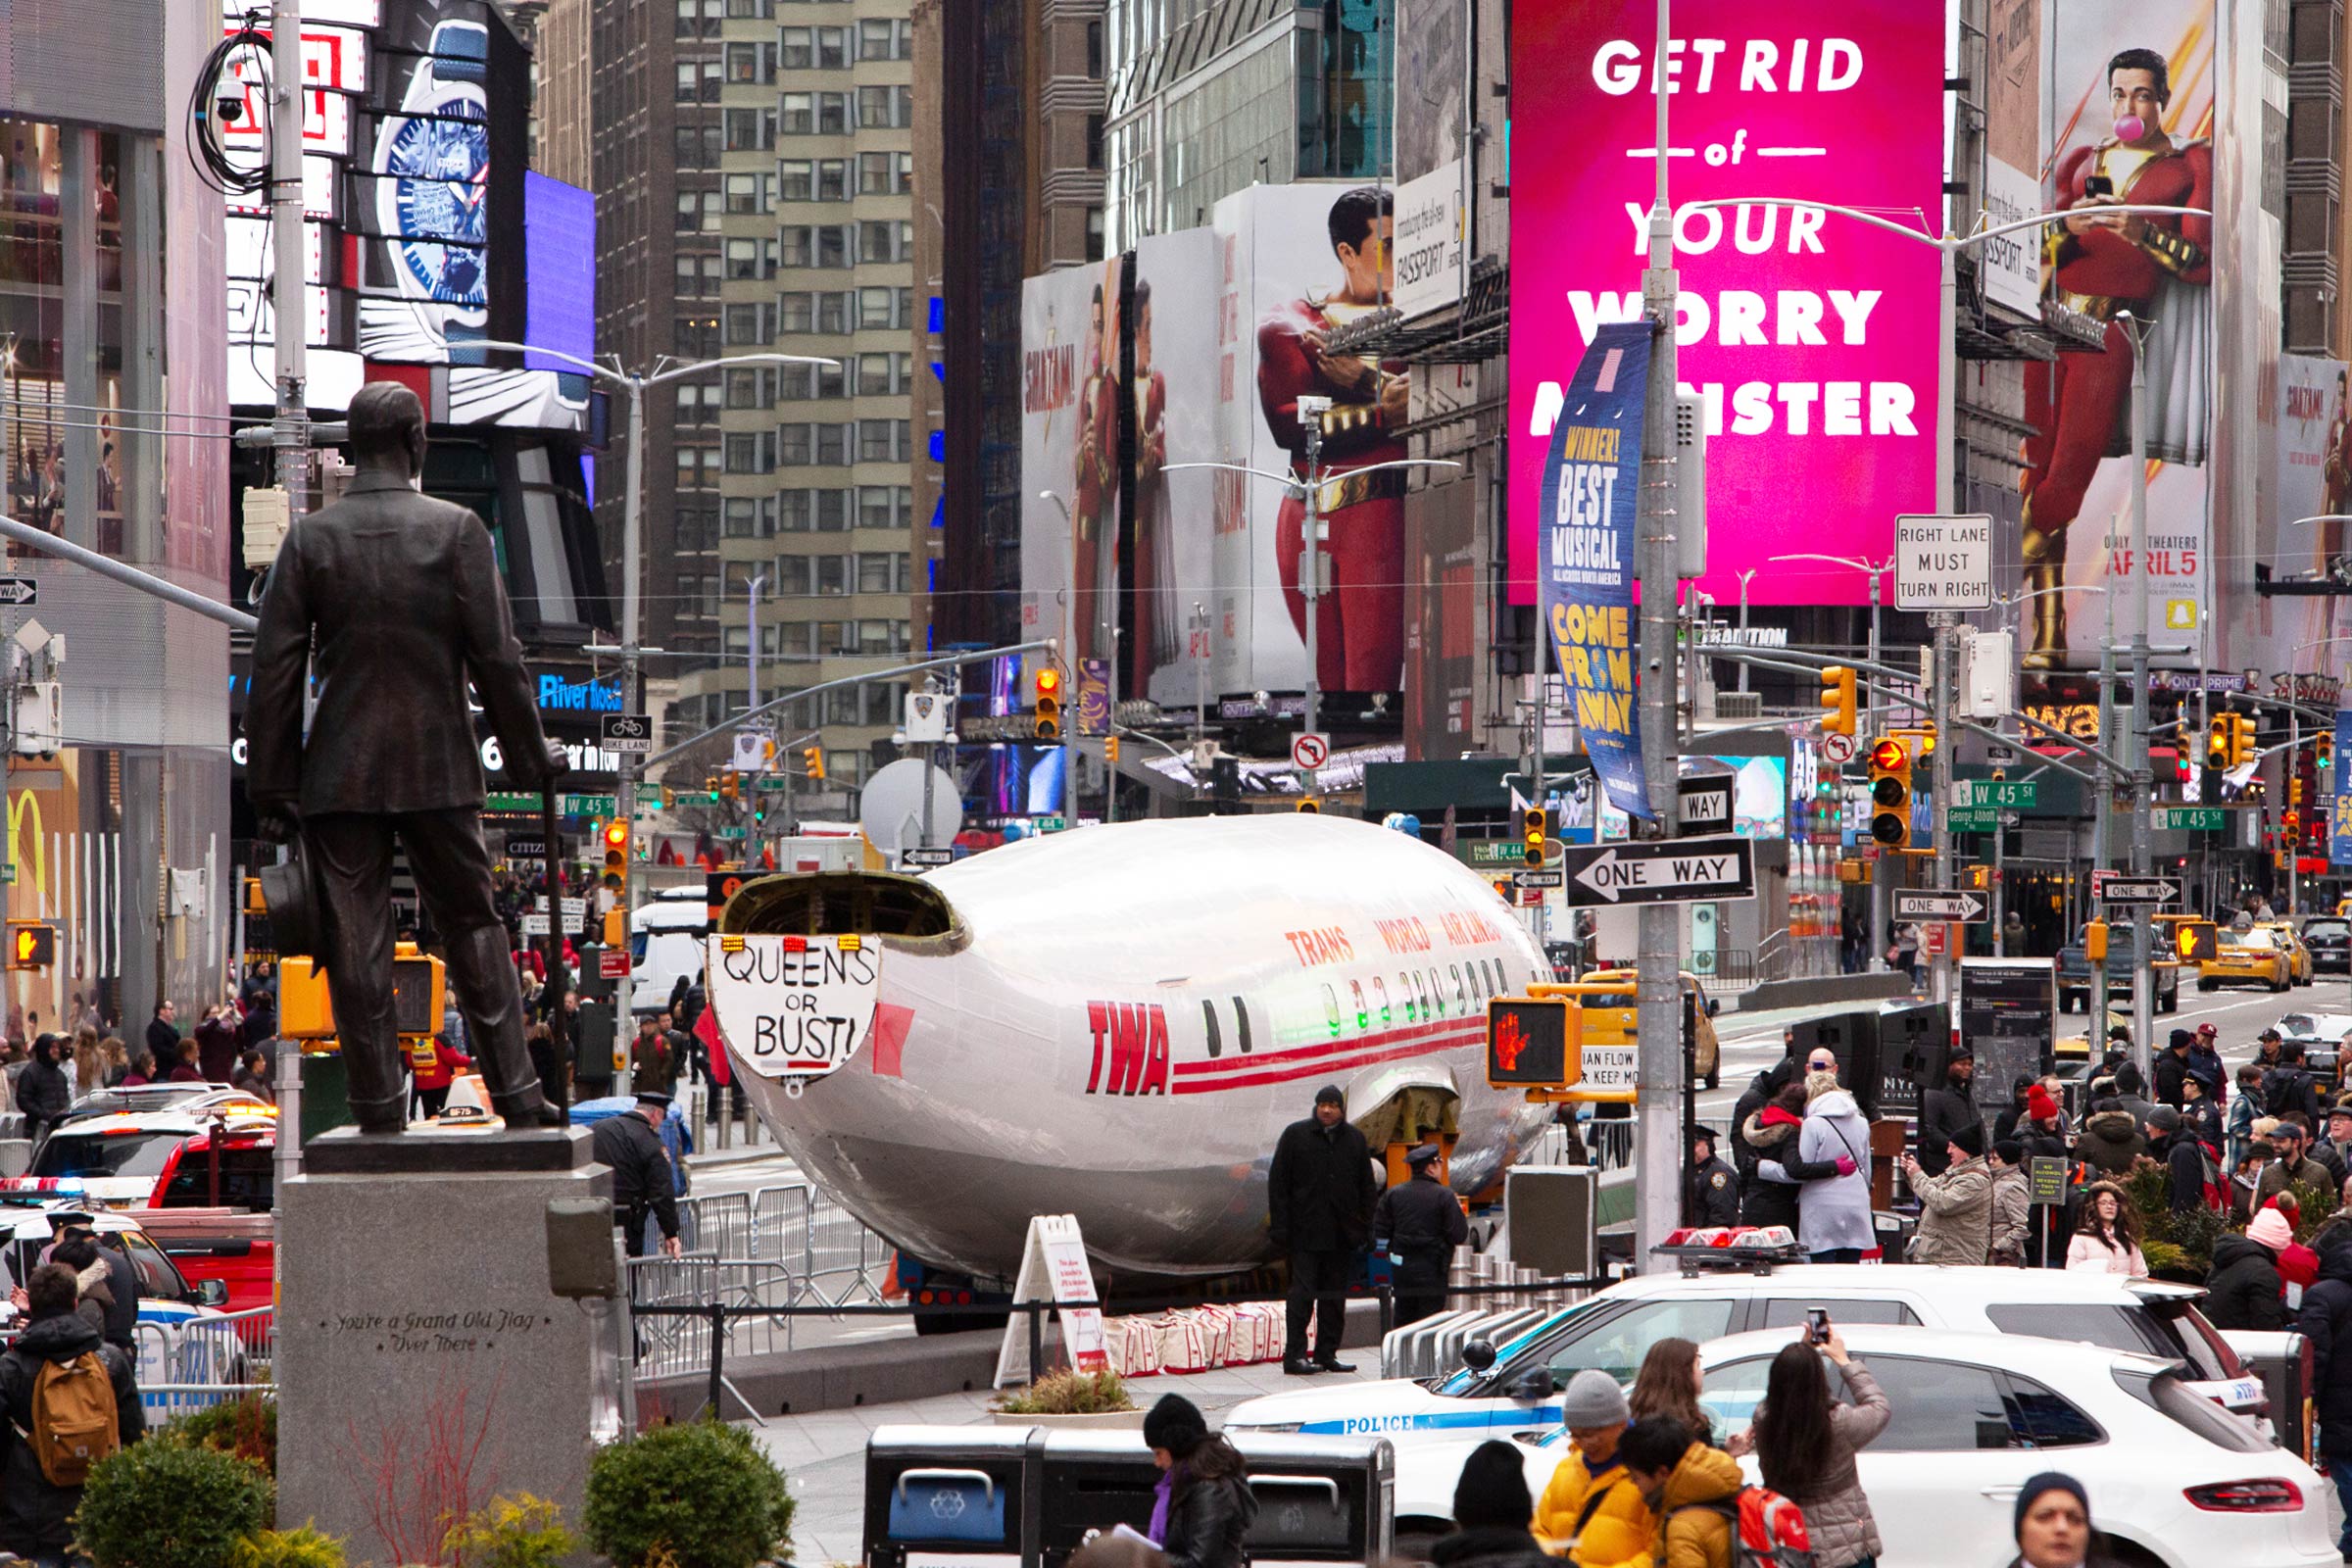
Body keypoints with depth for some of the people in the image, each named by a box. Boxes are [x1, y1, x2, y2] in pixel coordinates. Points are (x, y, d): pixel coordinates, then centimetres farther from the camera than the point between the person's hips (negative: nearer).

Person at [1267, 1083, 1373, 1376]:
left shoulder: (1354, 1140, 10)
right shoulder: (1296, 1135, 0)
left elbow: (1366, 1187, 14)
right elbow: (1278, 1182, -1)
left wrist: (1365, 1228, 6)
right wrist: (1280, 1227, -7)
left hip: (1342, 1234, 4)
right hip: (1305, 1231, -4)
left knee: (1335, 1295, 7)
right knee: (1303, 1293, -7)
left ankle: (1327, 1353, 13)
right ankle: (1295, 1354, -6)